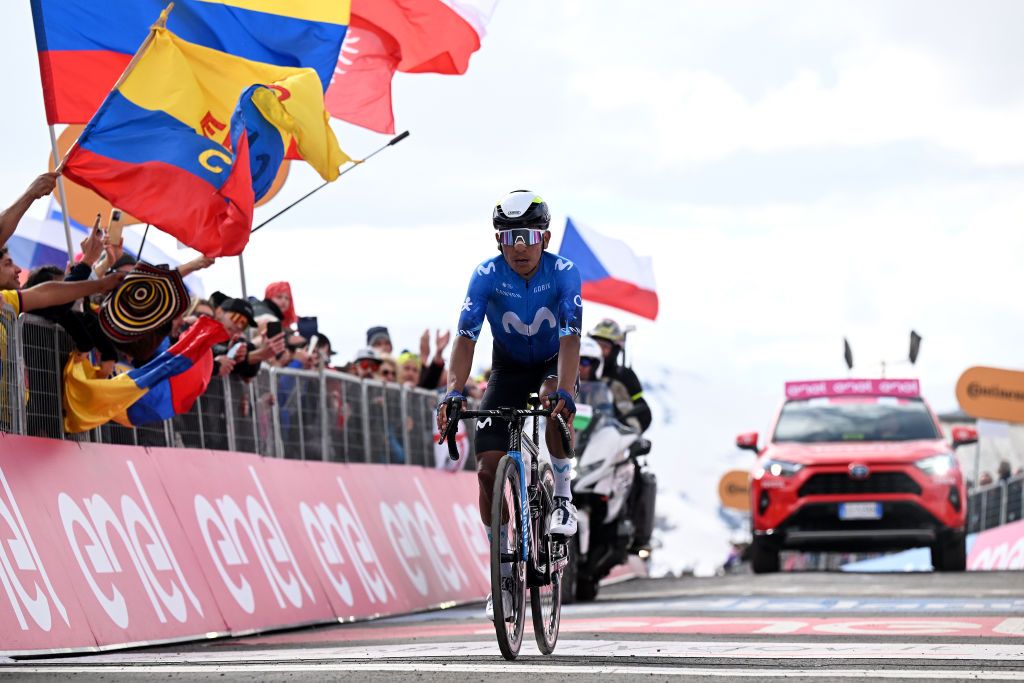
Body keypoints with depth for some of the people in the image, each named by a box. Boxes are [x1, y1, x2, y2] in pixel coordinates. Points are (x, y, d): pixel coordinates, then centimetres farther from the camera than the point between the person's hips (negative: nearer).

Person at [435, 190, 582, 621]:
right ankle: (503, 573, 1)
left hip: (553, 361, -2)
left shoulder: (564, 273, -25)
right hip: (509, 367, 2)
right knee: (487, 469, -12)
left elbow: (570, 338, -36)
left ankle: (562, 496, -14)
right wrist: (454, 391, -45)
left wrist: (564, 391, -51)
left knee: (556, 403, -39)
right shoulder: (486, 276, -22)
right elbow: (466, 338, -29)